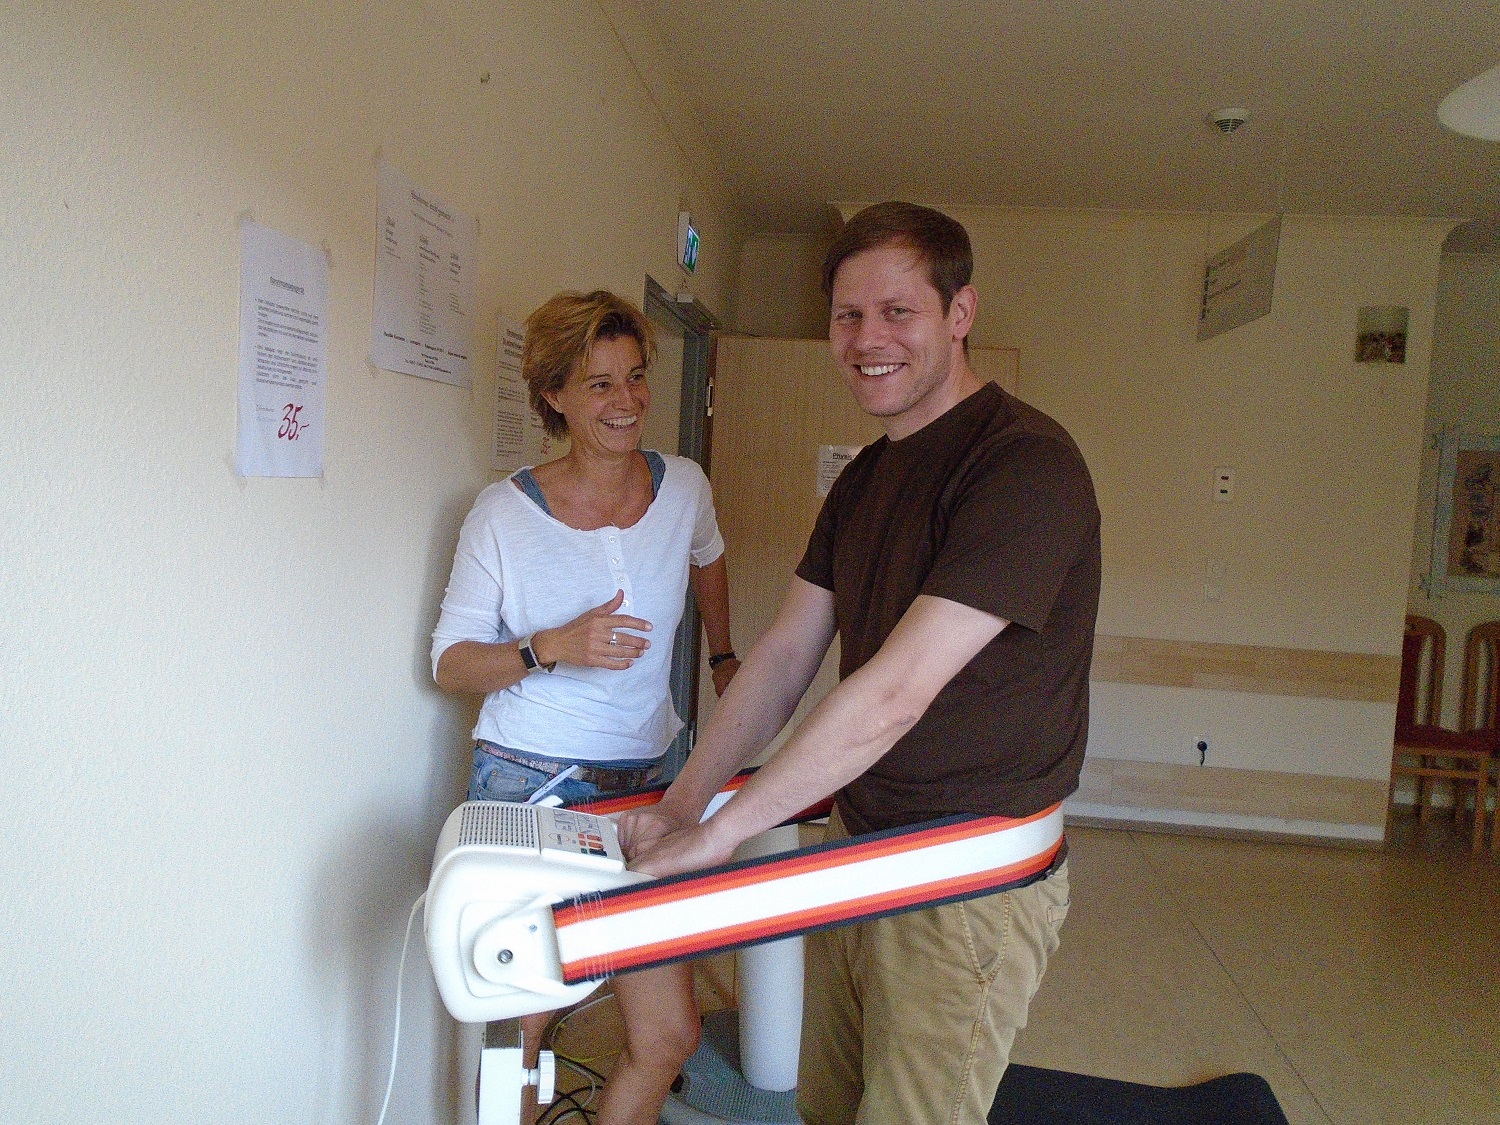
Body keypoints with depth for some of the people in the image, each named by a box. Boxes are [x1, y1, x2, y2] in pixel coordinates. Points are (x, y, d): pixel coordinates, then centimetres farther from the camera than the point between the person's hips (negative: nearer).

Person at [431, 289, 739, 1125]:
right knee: (519, 1039, 5)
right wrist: (552, 649, -19)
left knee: (669, 1038, 4)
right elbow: (450, 663, -3)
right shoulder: (505, 513, -6)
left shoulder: (684, 487, 2)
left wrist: (724, 656, 31)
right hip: (528, 784, -3)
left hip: (644, 786, 3)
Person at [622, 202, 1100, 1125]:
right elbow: (783, 658, 6)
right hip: (855, 847, 8)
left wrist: (719, 832, -20)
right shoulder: (863, 479, 9)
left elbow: (893, 696, -26)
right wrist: (684, 803, -3)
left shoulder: (1024, 464, -21)